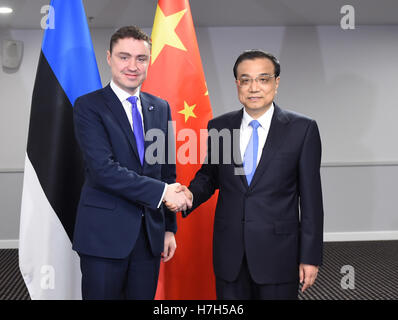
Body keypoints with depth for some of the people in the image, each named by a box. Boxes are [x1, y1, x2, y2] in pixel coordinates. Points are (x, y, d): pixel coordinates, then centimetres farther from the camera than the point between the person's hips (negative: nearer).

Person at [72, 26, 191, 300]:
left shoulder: (161, 108, 11)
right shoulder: (89, 106, -5)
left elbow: (167, 170, 13)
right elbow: (103, 169, -16)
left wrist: (169, 227, 11)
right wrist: (161, 191, -17)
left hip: (150, 234, 5)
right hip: (104, 235, -4)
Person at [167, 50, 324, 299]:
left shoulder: (303, 128, -5)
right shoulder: (218, 127, 3)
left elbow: (311, 197, -4)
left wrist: (310, 256, -5)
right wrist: (190, 195, -8)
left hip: (277, 252, -2)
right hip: (229, 251, 3)